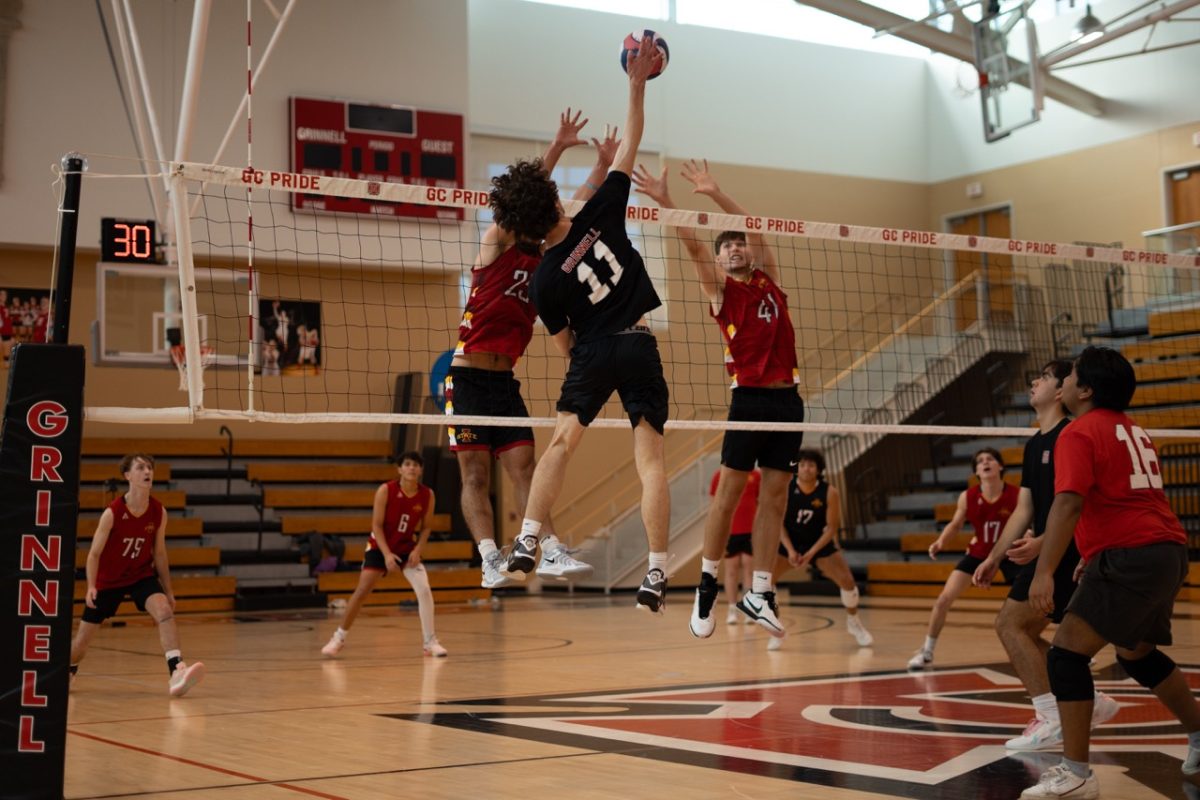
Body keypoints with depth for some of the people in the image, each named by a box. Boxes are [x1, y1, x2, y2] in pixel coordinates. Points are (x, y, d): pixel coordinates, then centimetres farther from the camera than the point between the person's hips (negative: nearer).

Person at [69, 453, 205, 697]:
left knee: (165, 611, -28)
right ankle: (67, 673, 41)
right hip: (109, 579, -2)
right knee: (83, 639, 7)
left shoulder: (159, 512, -11)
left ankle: (176, 673, -39)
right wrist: (91, 587, -26)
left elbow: (159, 553, 2)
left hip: (142, 575, 2)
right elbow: (94, 553, -13)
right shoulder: (112, 513, -21)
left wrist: (167, 590, 5)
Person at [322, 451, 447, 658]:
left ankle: (429, 641, -3)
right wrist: (387, 554, -24)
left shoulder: (427, 495, -12)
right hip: (380, 546, -2)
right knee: (362, 591, -5)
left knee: (424, 590, -14)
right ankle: (339, 638, 10)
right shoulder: (386, 490, -20)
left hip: (407, 548, 2)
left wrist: (417, 550, -15)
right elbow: (377, 525, -17)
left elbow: (426, 527, 0)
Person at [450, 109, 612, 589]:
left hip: (505, 382, 6)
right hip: (469, 378, -6)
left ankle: (551, 552, -5)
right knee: (475, 474, -7)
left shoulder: (544, 257, 12)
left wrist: (603, 165, 12)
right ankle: (490, 560, -13)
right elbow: (526, 198, -17)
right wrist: (556, 149, -24)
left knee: (524, 468, 0)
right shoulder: (494, 243, -4)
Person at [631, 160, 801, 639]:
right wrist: (666, 203, -17)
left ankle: (759, 592, 5)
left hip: (788, 398, 4)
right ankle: (707, 585, 6)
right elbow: (692, 245, -6)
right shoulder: (720, 289, 6)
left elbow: (756, 227, 12)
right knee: (729, 492, -4)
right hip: (750, 397, -4)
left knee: (774, 496, 3)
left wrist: (714, 193, 5)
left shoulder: (769, 281, 16)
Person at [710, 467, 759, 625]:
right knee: (731, 569, 3)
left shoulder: (756, 475, 4)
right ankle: (732, 610, 7)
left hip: (751, 531, 1)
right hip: (729, 531, -1)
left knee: (749, 568, 2)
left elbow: (760, 504, 9)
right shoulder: (720, 476, 1)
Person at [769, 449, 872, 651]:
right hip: (788, 541, 0)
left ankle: (854, 623, 20)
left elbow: (832, 528, -14)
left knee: (847, 580, -9)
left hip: (819, 541, 0)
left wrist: (812, 552, -22)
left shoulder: (829, 493, -19)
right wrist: (790, 550, -22)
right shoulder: (785, 488, -19)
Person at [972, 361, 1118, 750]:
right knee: (1023, 633, 11)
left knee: (1010, 623, -12)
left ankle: (1053, 719, -10)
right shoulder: (1034, 444, 17)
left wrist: (1041, 543, -32)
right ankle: (1090, 700, 18)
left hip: (1065, 553, -10)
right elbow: (1024, 510, 19)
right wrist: (994, 558, 16)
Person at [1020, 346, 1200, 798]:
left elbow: (1068, 504, -21)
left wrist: (1044, 572, -28)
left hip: (1131, 557, -10)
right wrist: (1095, 554, 36)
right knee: (1137, 654, 28)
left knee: (1066, 653, -10)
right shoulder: (1132, 431, 20)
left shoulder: (1080, 433, -7)